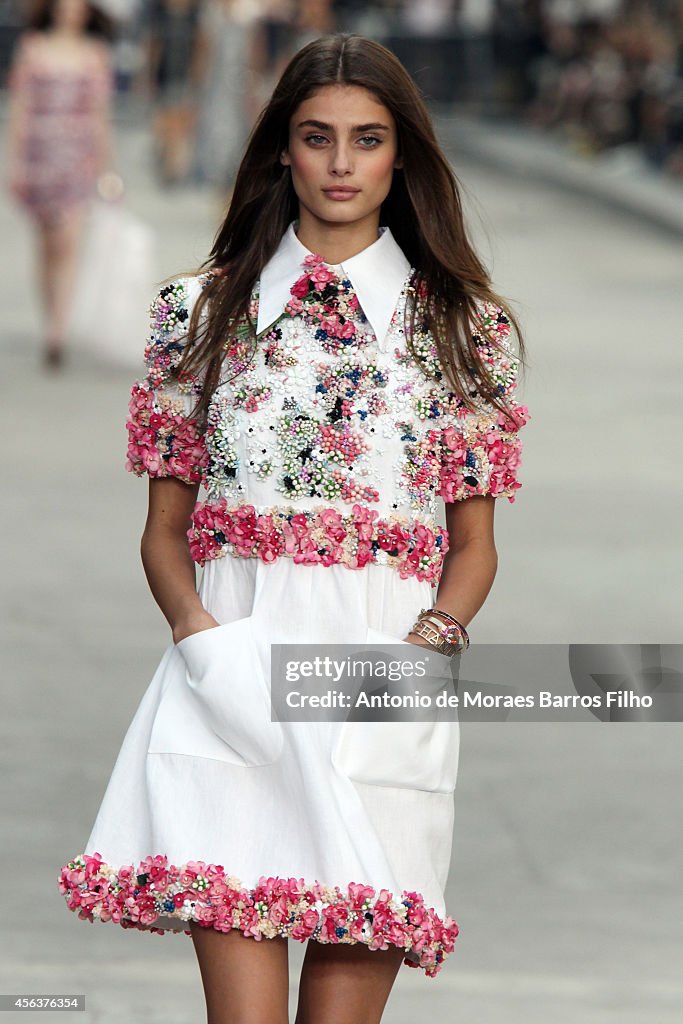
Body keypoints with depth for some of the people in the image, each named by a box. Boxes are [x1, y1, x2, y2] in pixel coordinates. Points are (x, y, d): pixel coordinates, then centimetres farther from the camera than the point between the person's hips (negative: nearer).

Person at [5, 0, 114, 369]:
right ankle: (53, 321, 21)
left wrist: (104, 163, 11)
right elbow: (19, 106, 6)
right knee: (47, 243, 7)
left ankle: (57, 333, -17)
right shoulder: (32, 48, 5)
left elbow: (100, 113, 11)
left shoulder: (94, 54, 6)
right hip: (38, 151, 1)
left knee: (68, 244, -12)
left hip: (78, 154, -1)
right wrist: (13, 160, 1)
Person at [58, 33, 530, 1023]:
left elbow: (474, 542, 11)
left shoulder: (463, 326, 11)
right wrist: (200, 628, -7)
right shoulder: (203, 310, 12)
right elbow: (164, 526, 13)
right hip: (233, 673, 0)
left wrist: (426, 643, -8)